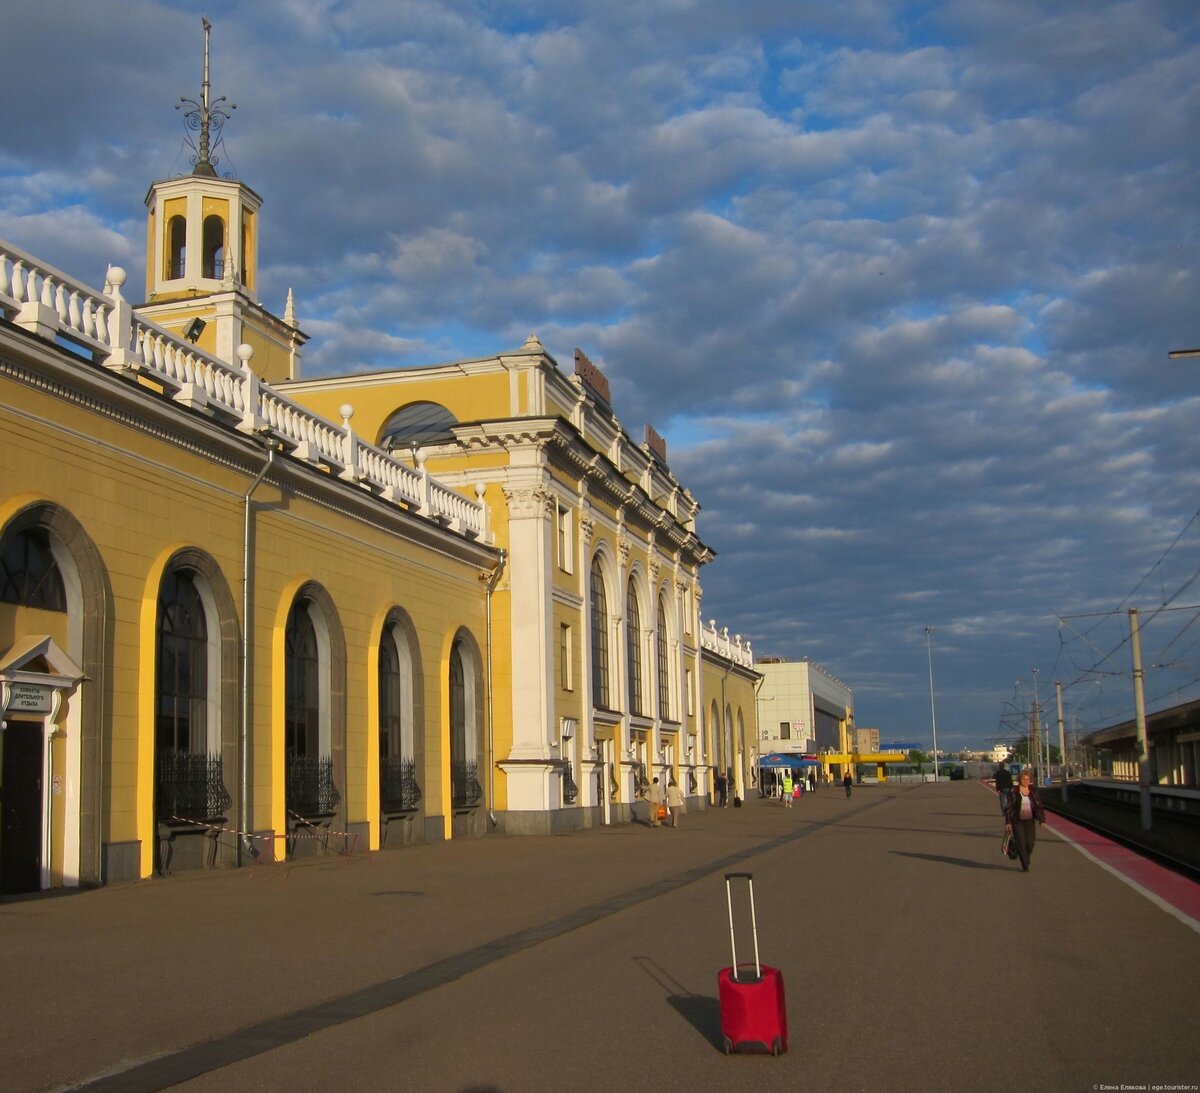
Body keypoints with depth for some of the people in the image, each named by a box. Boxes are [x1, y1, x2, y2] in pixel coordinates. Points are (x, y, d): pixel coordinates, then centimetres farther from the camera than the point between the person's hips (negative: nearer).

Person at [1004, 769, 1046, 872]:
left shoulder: (1033, 790, 1)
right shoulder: (1013, 791, -6)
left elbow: (1039, 805, 1)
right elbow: (1009, 807, -5)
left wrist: (1042, 820, -8)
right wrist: (1008, 822, -9)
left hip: (1030, 821, 2)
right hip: (1017, 821, -2)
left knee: (1030, 843, 0)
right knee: (1021, 843, -6)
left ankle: (1026, 862, 26)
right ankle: (1025, 866, 4)